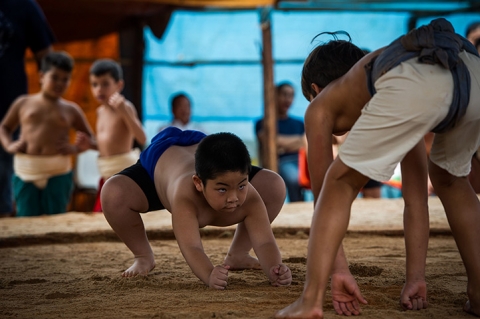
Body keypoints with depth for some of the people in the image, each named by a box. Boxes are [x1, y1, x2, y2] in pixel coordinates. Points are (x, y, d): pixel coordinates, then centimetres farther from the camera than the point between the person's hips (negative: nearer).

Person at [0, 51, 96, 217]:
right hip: (25, 172, 0)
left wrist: (75, 148, -6)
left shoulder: (71, 110, 8)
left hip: (57, 173, 0)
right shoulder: (23, 103, 10)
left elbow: (90, 138, 15)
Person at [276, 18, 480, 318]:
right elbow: (416, 195, 44)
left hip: (414, 83, -5)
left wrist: (339, 270, 32)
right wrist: (416, 278, 45)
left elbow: (323, 191, 30)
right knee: (450, 179, 33)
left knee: (341, 183, 14)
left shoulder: (321, 106, 34)